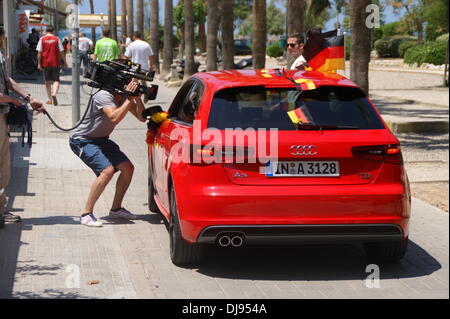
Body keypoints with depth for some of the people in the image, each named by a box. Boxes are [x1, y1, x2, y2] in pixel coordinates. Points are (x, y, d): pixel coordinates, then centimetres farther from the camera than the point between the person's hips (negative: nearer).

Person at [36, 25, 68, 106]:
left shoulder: (42, 39, 0)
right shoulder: (57, 39, -1)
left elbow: (39, 52, -3)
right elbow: (62, 51, 0)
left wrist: (39, 63, 1)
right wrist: (65, 62, 9)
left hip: (45, 63, 1)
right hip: (55, 63, -1)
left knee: (47, 81, 12)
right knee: (56, 80, 1)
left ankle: (50, 99, 15)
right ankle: (54, 94, -26)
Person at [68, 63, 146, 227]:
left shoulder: (124, 96, -1)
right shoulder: (104, 96, -26)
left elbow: (142, 118, -3)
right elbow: (114, 118, -41)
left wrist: (138, 99, -19)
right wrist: (129, 99, -36)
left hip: (101, 140, 9)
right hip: (82, 140, -9)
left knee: (128, 168, 2)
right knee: (107, 170, -26)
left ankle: (116, 209, 17)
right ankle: (86, 214, -20)